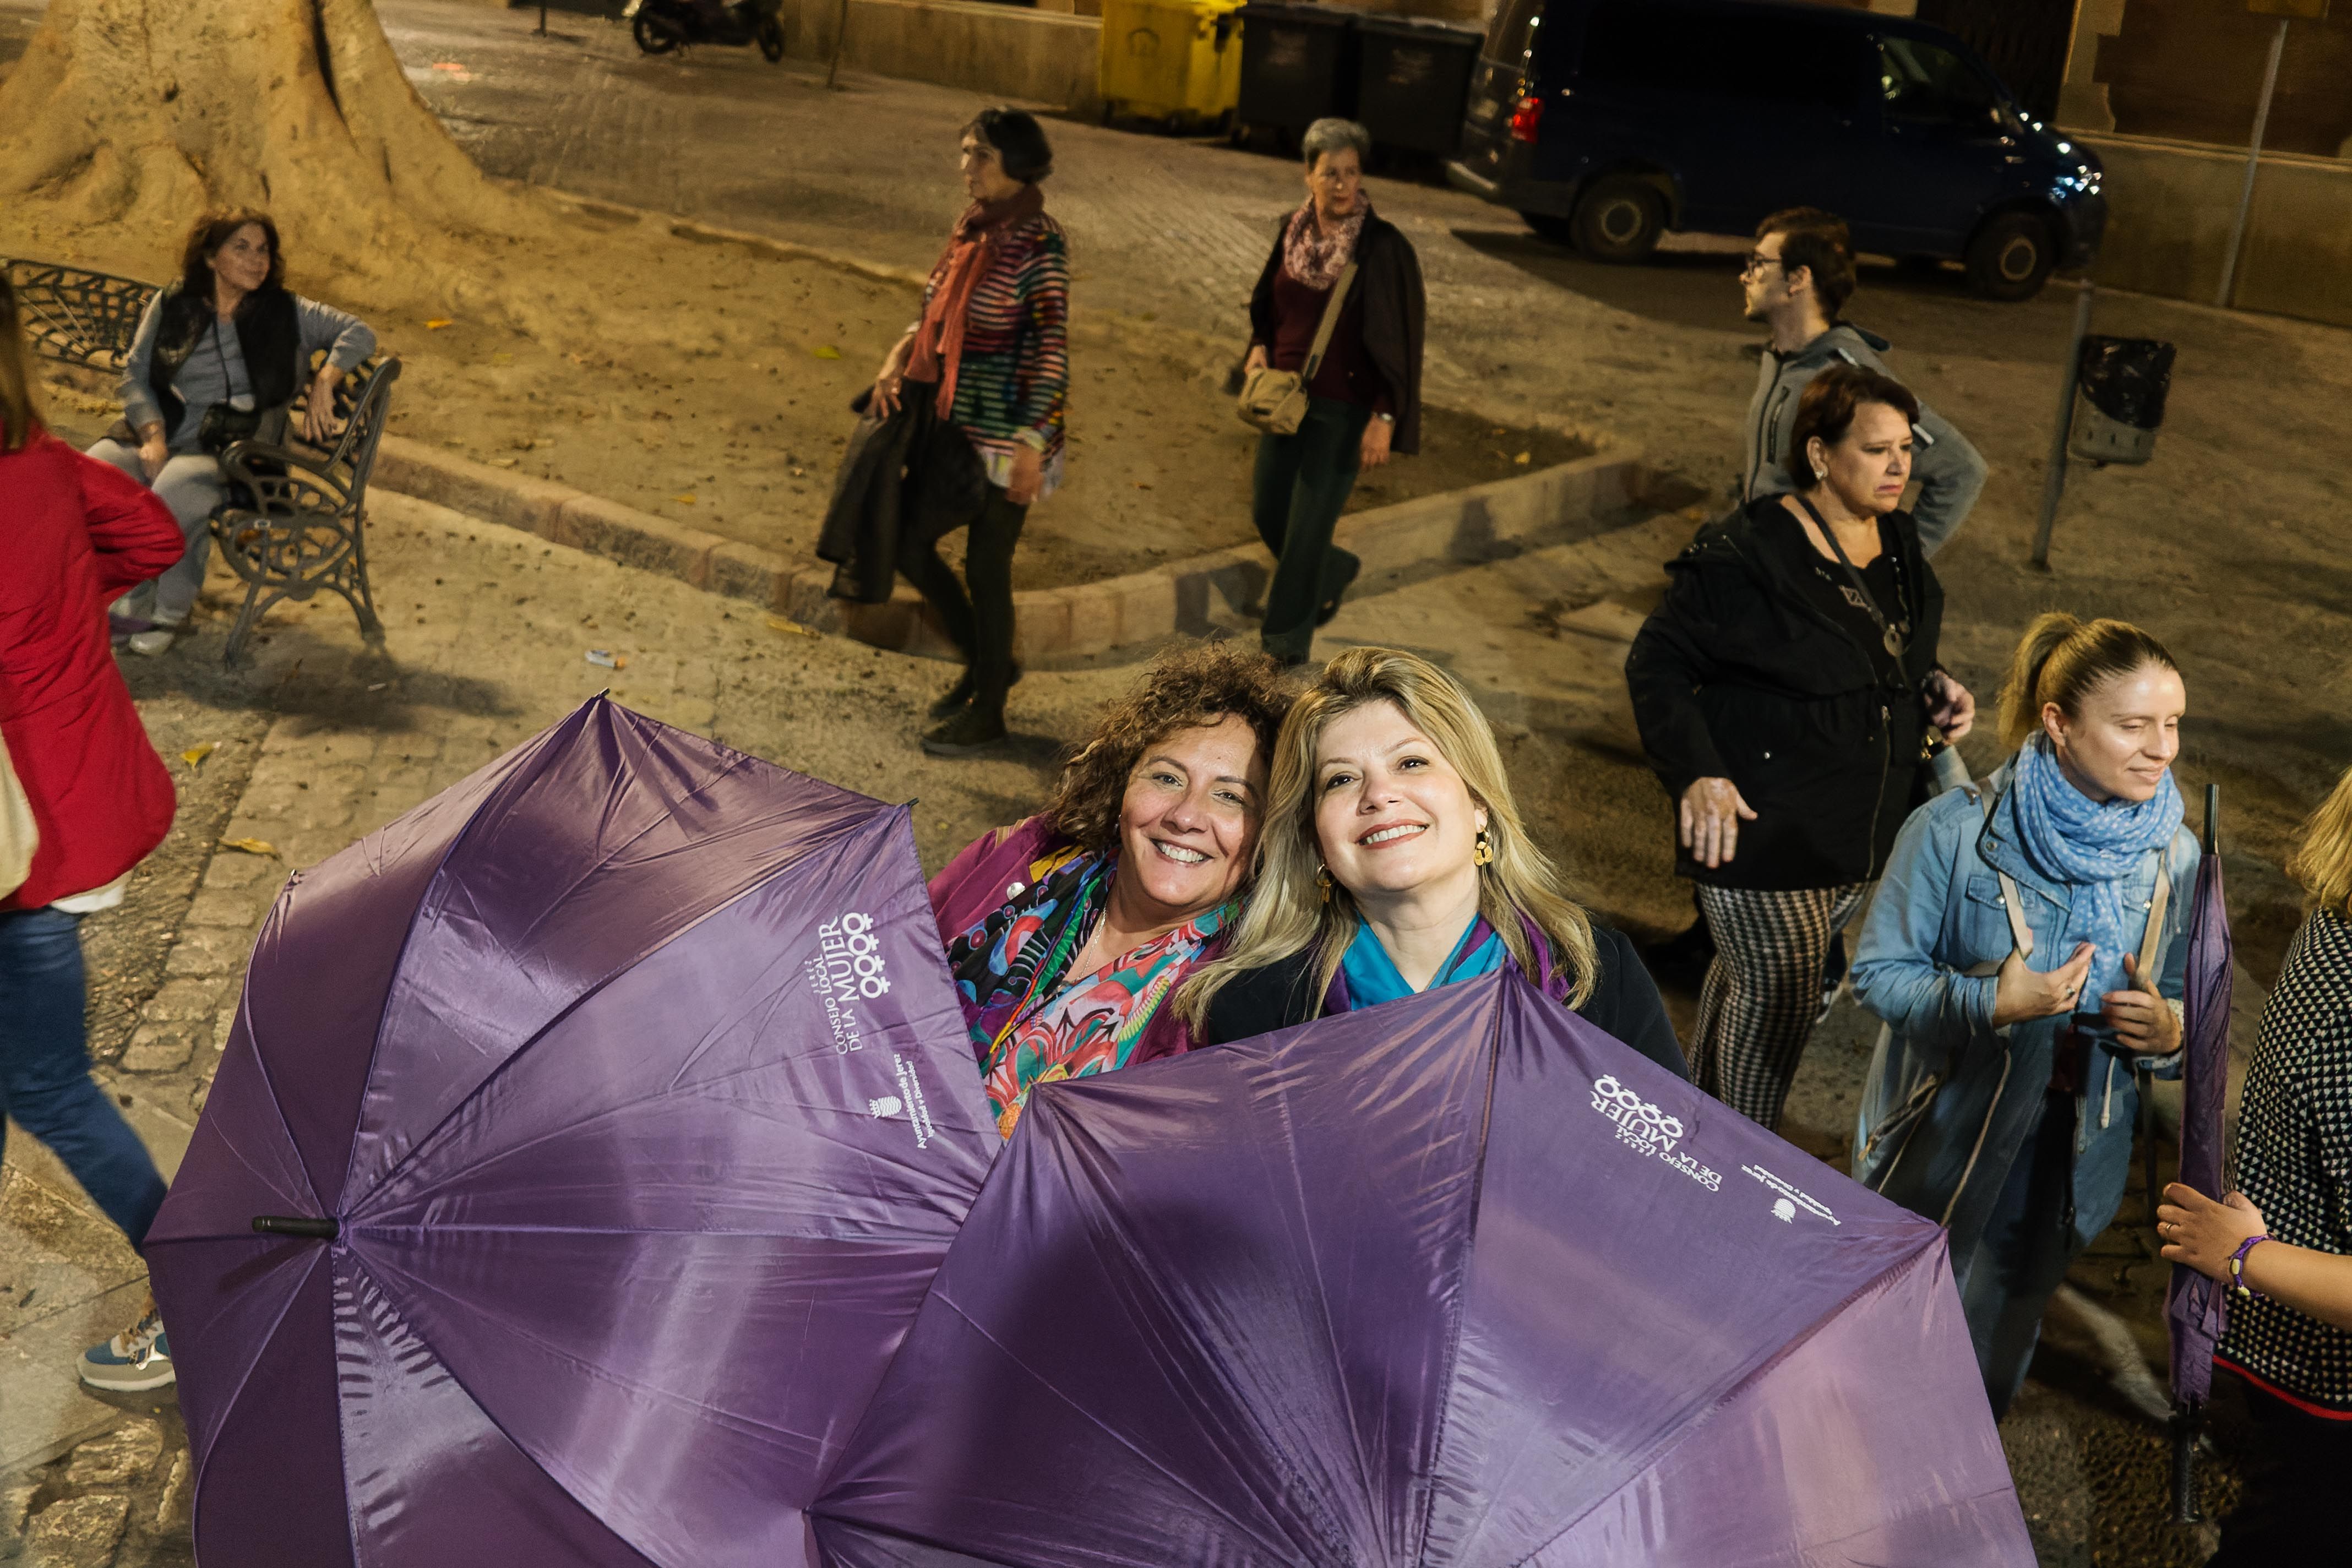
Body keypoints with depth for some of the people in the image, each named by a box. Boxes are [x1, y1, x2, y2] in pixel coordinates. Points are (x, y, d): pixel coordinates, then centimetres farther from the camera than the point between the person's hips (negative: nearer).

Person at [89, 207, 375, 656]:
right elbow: (135, 374, 9)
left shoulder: (287, 313, 5)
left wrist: (323, 381, -16)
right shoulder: (172, 305, 9)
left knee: (175, 491, -35)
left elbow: (358, 333, 0)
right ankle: (137, 597, -4)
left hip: (227, 451, -3)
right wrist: (153, 436, -7)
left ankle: (171, 612, -10)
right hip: (159, 436, 3)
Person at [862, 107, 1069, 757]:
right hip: (953, 425, 8)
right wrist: (896, 366, 0)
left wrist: (1033, 445, -23)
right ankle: (985, 662, 32)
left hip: (1006, 436, -8)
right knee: (909, 543, 12)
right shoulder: (971, 227, 7)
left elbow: (1053, 351, -19)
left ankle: (987, 711, 20)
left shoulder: (1040, 245, -16)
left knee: (986, 567, 2)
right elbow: (935, 312, 17)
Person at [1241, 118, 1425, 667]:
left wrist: (1385, 418, -17)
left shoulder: (1384, 247, -15)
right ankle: (1334, 572, 43)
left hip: (1344, 408, -6)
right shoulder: (1294, 231, 1)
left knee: (1307, 528, -2)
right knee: (1268, 513, 14)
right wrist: (1259, 347, -3)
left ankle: (1285, 643, 14)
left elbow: (1398, 338, -13)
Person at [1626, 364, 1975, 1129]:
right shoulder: (1744, 555, -20)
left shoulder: (1897, 543, 5)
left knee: (1749, 974, 22)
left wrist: (1934, 689, 1)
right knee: (1776, 996, -2)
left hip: (1864, 829, 8)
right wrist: (1696, 773, -27)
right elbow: (1656, 664, -16)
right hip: (1763, 828, -7)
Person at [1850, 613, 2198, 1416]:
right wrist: (1989, 1003, -30)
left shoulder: (2176, 857, -9)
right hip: (1945, 1133, -3)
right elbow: (1878, 971, -14)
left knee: (1997, 1346, 24)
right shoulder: (1954, 832, -20)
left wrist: (2168, 1032, -22)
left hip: (2070, 1154, 3)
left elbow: (2188, 999, 2)